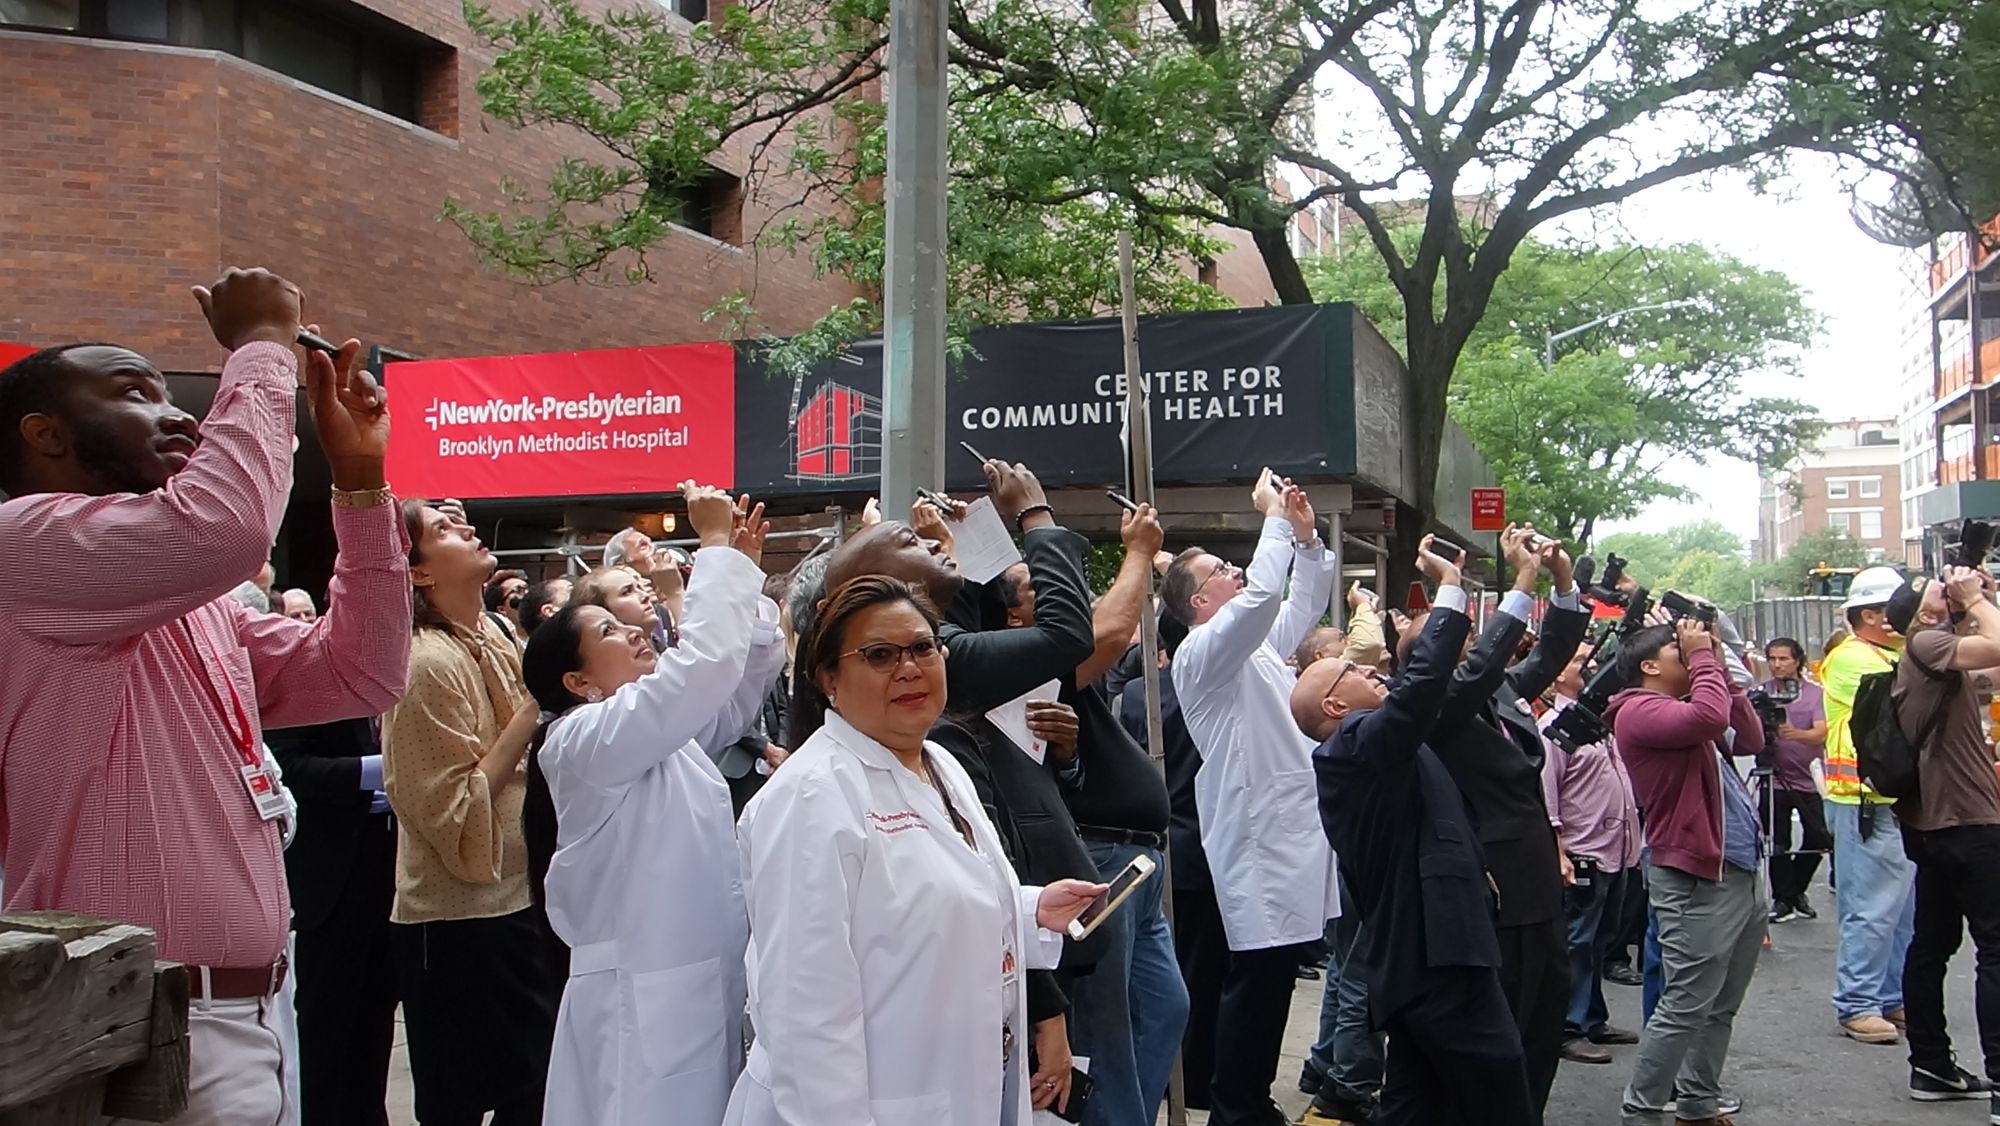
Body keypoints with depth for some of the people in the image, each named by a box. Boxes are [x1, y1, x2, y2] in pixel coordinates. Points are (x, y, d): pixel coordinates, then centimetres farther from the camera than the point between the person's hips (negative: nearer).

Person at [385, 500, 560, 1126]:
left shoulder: (492, 639, 7)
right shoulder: (427, 663, -18)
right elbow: (460, 815, -21)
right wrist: (532, 711, -19)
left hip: (514, 900, 8)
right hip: (458, 919, -8)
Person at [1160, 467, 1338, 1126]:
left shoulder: (1253, 646, 18)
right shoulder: (1202, 652, -9)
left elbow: (1304, 604, 25)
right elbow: (1260, 595, -24)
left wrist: (1306, 535, 12)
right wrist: (1276, 520, -13)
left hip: (1290, 833, 9)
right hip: (1259, 842, -9)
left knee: (1271, 978, 13)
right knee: (1257, 981, -6)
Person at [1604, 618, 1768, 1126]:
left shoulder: (1683, 710, 18)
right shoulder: (1640, 711, -12)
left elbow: (1750, 739, 19)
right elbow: (1709, 717, -28)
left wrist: (1720, 668, 14)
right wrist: (1704, 658, -11)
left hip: (1740, 874, 10)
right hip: (1697, 881, -10)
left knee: (1720, 1008, 16)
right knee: (1685, 1007, -8)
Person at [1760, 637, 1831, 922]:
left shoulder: (1816, 693, -2)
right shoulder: (1762, 692, 1)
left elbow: (1821, 733, -14)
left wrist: (1796, 733, -35)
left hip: (1809, 778, 0)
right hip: (1775, 778, 0)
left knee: (1819, 838, 0)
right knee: (1779, 843, 0)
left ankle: (1796, 889, 22)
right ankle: (1783, 899, 12)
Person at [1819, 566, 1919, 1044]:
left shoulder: (1893, 656, 21)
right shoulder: (1850, 658, -9)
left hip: (1902, 798, 10)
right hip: (1867, 802, -10)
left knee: (1905, 905, 13)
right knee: (1872, 908, -8)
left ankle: (1893, 998, 22)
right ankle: (1857, 1005, -2)